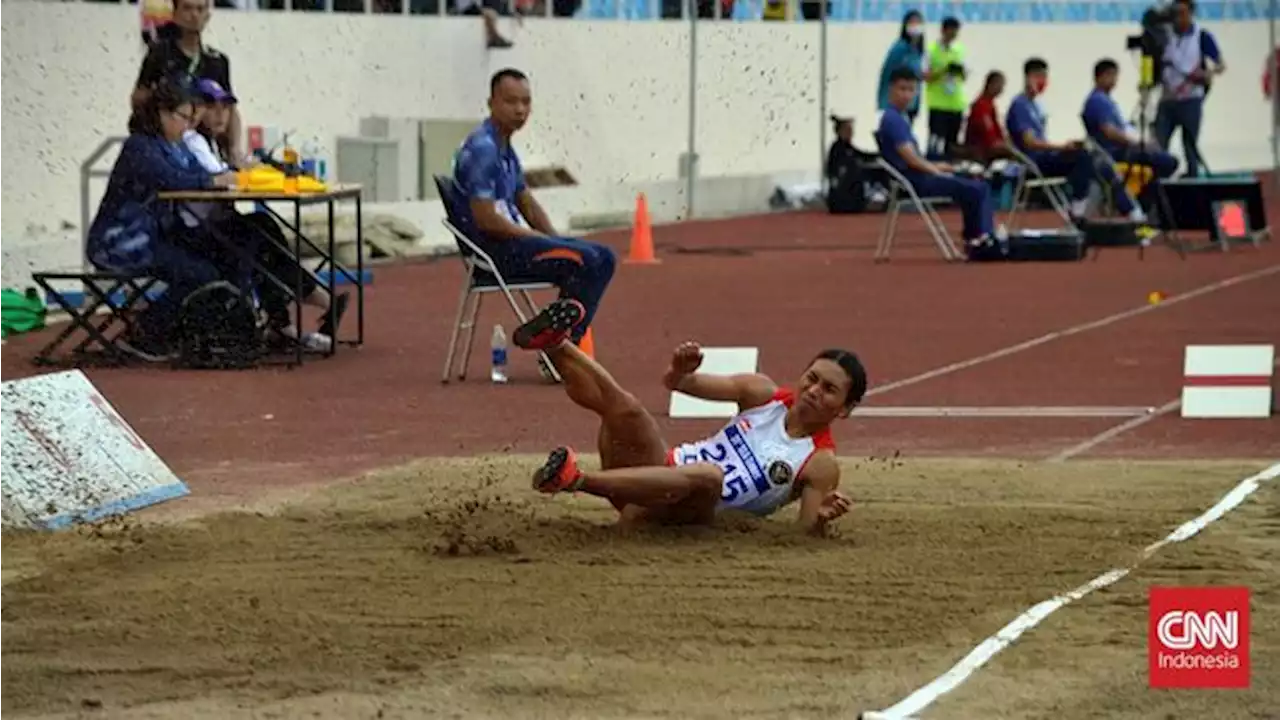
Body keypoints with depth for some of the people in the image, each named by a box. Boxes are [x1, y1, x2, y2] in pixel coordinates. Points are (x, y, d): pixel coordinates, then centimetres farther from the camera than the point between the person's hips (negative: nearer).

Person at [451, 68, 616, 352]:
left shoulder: (505, 149, 16)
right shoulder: (482, 148, -17)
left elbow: (527, 203, 23)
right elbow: (486, 219, -22)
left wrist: (556, 241, 7)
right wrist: (541, 240, -12)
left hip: (513, 241, 10)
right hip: (494, 249, -10)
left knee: (603, 258, 5)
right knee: (585, 260, -22)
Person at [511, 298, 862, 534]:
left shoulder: (821, 466, 2)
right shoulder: (762, 394, 13)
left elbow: (807, 531, -6)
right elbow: (676, 383, 9)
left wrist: (822, 518, -30)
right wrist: (681, 373, -16)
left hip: (691, 513, -5)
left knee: (710, 476, -41)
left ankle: (578, 480, -51)